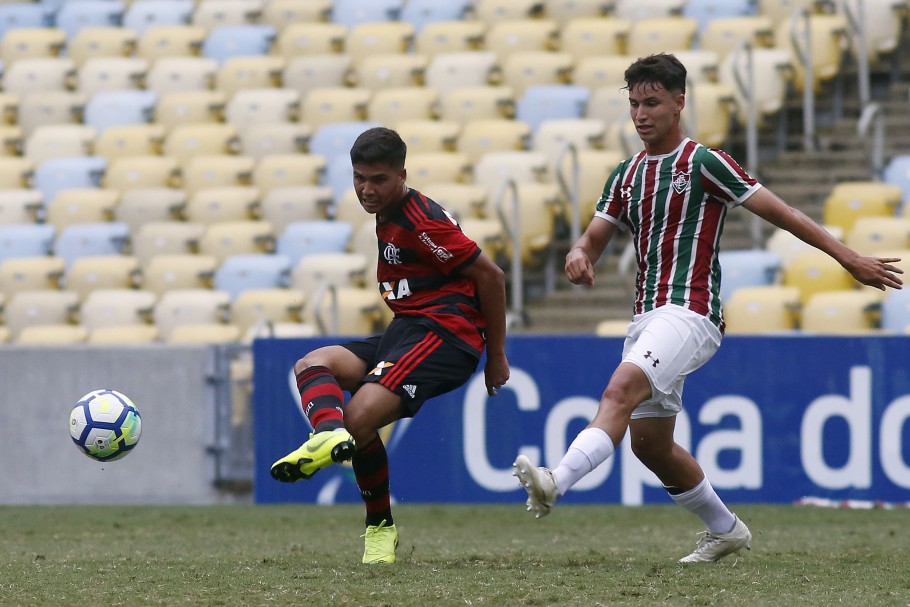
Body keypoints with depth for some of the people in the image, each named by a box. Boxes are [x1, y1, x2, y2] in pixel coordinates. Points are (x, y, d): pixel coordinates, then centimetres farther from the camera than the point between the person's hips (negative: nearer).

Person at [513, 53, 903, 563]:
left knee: (621, 390, -29)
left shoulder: (703, 163, -4)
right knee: (649, 441, 10)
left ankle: (557, 482, -47)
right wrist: (579, 255, -12)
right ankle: (725, 530, 27)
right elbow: (595, 238, 15)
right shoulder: (628, 175, 16)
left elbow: (778, 211, -4)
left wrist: (849, 258, -6)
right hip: (649, 316, 8)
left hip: (691, 312, -8)